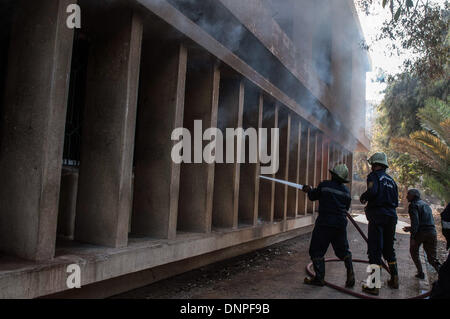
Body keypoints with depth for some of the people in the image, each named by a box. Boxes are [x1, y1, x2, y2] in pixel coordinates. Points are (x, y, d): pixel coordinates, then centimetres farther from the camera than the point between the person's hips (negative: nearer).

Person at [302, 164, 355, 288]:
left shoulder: (325, 185, -7)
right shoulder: (346, 191, 8)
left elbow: (313, 196, 5)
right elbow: (346, 208, 17)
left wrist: (310, 190, 27)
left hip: (325, 222, -5)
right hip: (341, 223, 5)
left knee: (317, 250, 5)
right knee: (343, 250, 18)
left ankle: (319, 277, 6)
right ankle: (350, 274, 9)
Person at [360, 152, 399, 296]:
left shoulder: (374, 176, -4)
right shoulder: (391, 180, 17)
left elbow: (372, 191, -23)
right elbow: (396, 202, 17)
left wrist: (363, 197, -5)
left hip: (377, 215, -7)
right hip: (391, 216, 7)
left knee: (375, 250, -6)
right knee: (389, 249, 19)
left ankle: (374, 285, -7)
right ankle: (394, 280, 25)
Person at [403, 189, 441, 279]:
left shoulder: (414, 205, -3)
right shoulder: (426, 205, 23)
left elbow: (415, 222, -17)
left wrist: (412, 237, -19)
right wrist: (411, 228, 35)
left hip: (420, 233, -6)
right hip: (432, 232, 6)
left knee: (414, 252, 19)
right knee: (432, 258, 7)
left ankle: (420, 273, 18)